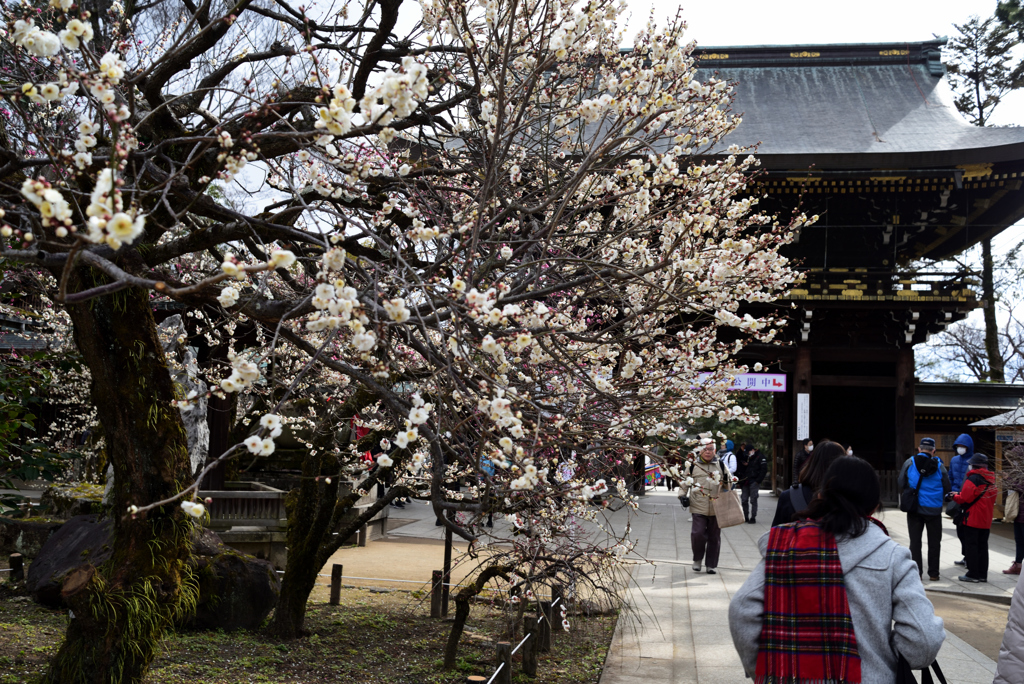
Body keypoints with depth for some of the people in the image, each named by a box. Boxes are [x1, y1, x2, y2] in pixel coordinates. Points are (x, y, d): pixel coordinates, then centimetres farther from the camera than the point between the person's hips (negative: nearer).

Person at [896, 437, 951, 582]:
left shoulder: (909, 463, -4)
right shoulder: (939, 465, -3)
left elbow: (900, 485, -2)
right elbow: (947, 488, 3)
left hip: (914, 509, 0)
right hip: (934, 509, 0)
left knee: (915, 541, 7)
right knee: (934, 542, 10)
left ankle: (916, 572, 5)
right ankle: (933, 573, 13)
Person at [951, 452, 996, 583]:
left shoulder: (972, 479, -15)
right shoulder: (991, 479, 11)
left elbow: (965, 498, -17)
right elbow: (993, 499, 17)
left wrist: (955, 496, 3)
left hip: (973, 519, -7)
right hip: (986, 519, 8)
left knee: (971, 546, -2)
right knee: (983, 546, 12)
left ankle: (973, 574, -1)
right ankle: (982, 574, 14)